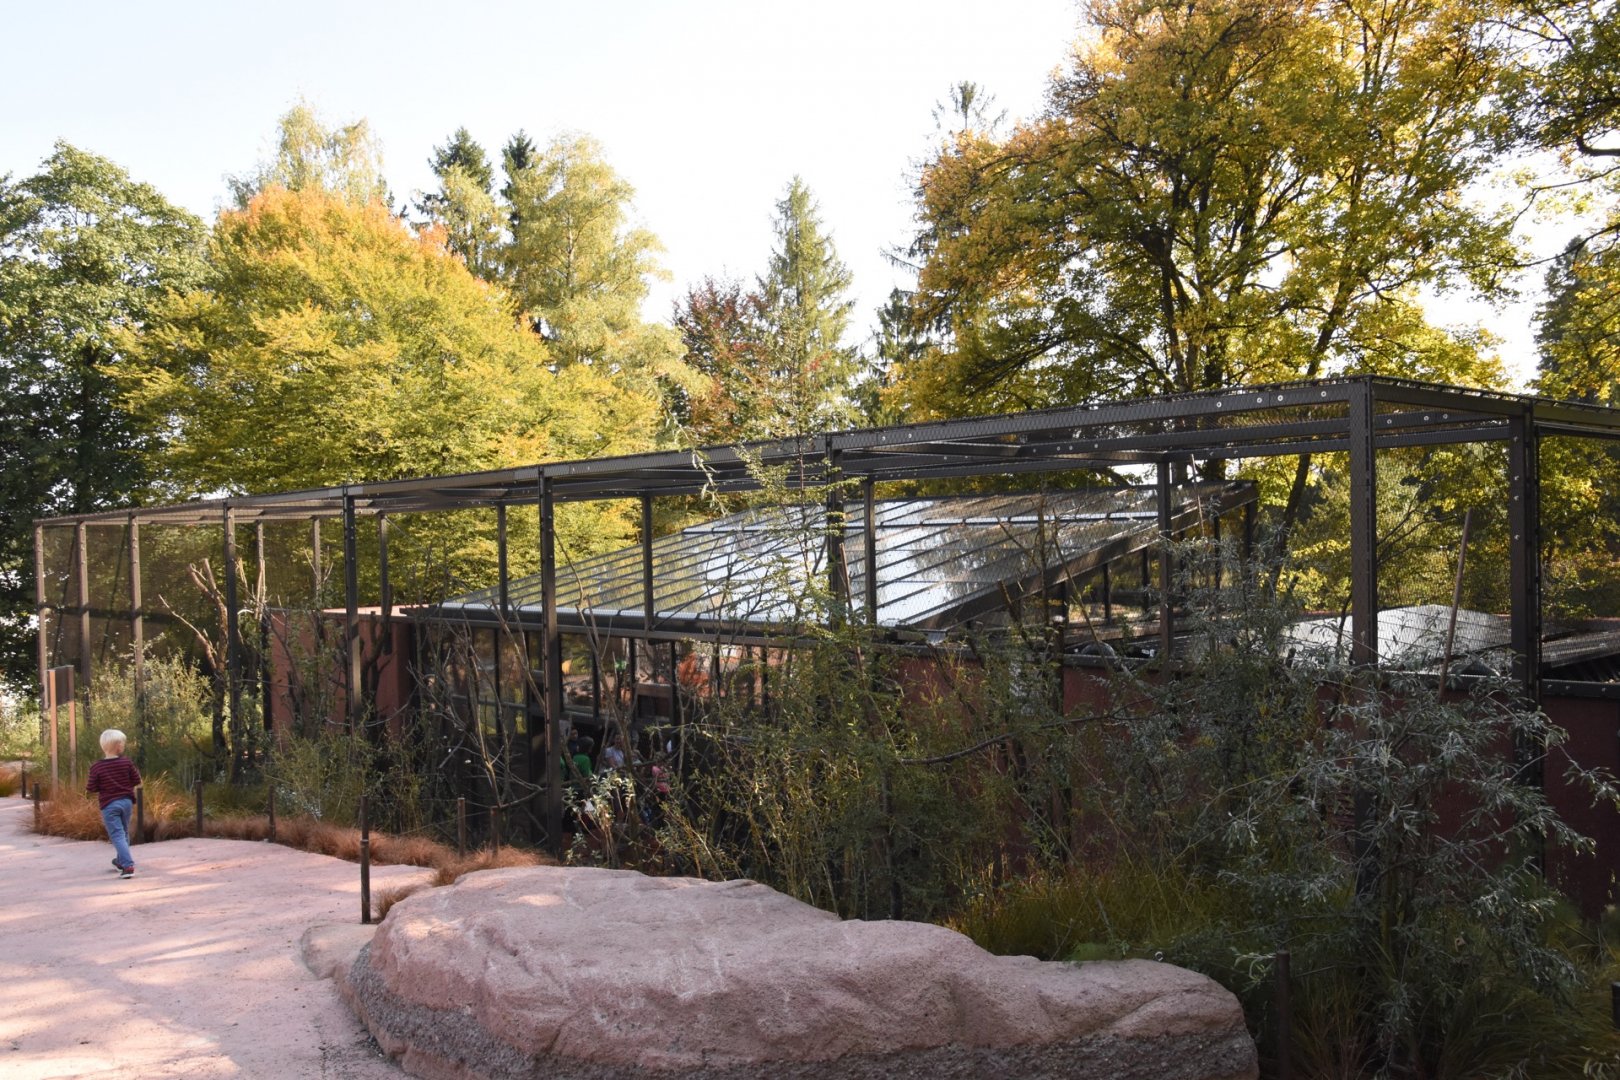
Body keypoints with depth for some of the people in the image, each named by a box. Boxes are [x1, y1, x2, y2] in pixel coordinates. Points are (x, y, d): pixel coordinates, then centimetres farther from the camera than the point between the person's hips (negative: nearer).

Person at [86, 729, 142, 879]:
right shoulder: (127, 762, -5)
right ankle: (121, 860, 40)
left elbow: (91, 789, -6)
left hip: (109, 805, -3)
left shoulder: (96, 767, -9)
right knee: (124, 832, 22)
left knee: (117, 835, -5)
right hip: (126, 801, 3)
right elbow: (136, 782, 0)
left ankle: (128, 866, -17)